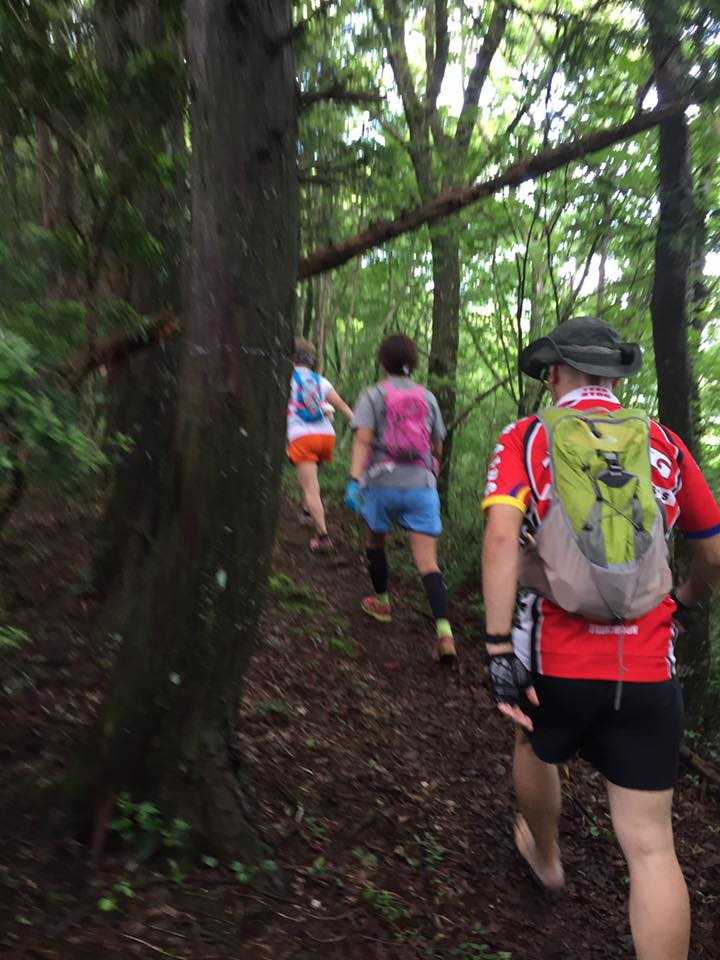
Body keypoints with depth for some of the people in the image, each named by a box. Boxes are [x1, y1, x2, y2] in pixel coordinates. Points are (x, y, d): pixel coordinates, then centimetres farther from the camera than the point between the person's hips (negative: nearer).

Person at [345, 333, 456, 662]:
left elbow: (363, 440, -13)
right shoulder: (427, 398, 12)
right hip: (422, 486, 2)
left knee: (375, 541, 25)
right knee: (427, 561, -3)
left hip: (383, 483, -2)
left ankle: (381, 602, 38)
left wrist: (354, 479, -18)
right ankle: (444, 632, -15)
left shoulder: (373, 395, 2)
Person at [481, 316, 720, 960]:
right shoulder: (662, 443, 5)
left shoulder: (526, 438, -2)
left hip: (554, 660, 0)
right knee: (651, 846, 9)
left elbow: (501, 535, -19)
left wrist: (499, 650, -18)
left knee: (537, 750, 31)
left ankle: (545, 856, 57)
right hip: (649, 670, 1)